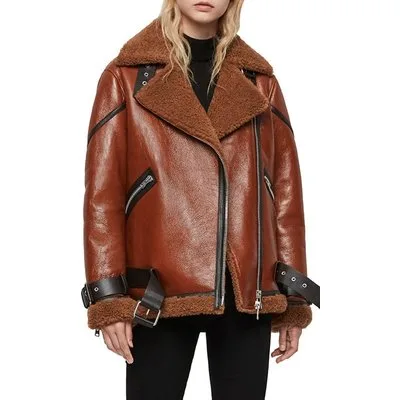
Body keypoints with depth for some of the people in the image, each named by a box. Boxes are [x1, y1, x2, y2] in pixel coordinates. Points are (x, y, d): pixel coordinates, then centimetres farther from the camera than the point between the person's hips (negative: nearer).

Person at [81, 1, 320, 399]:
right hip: (160, 296, -2)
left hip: (248, 294, 3)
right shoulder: (128, 76, 2)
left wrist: (294, 298, 6)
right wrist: (108, 298, -9)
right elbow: (103, 191, -2)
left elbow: (286, 189, 10)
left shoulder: (259, 81, 11)